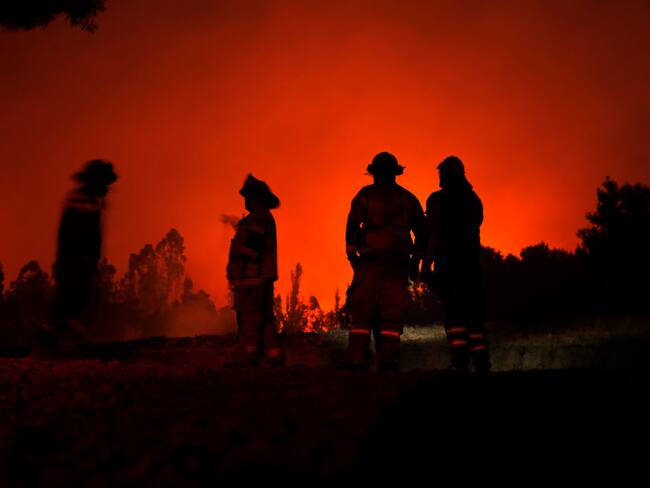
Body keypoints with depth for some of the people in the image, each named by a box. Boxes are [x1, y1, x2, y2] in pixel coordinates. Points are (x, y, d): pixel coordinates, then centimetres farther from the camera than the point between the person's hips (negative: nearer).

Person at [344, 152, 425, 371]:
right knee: (392, 313, 2)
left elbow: (353, 225, -3)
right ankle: (388, 360, -4)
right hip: (398, 262, 3)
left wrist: (352, 254, -1)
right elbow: (421, 231, 18)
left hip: (370, 261, -2)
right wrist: (415, 260, 19)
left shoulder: (366, 194, 6)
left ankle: (357, 359, -9)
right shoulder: (408, 198, 17)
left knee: (362, 311, -2)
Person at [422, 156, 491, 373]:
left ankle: (460, 364, -16)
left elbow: (435, 235, -12)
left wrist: (426, 264, -12)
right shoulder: (473, 199, 15)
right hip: (473, 265, 6)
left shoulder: (438, 199, -3)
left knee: (453, 316, -8)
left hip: (448, 264, -6)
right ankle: (482, 365, 6)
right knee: (474, 315, 9)